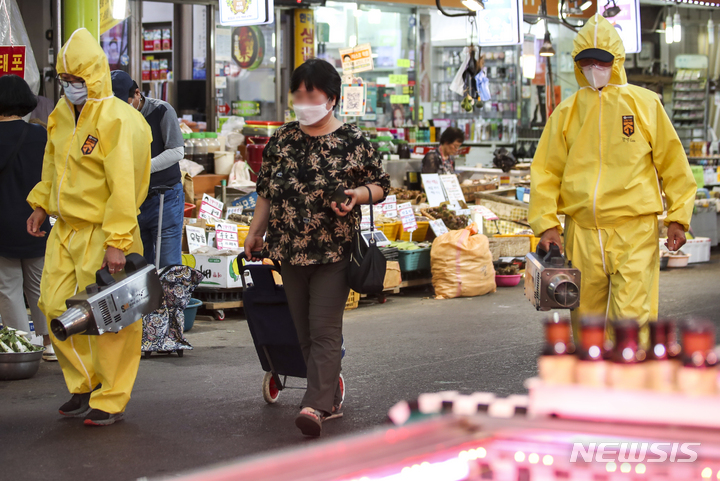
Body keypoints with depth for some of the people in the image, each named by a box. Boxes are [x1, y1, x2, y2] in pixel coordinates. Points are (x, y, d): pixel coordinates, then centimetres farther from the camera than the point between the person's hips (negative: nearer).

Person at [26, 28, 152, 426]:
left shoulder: (117, 120, -17)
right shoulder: (62, 114, 9)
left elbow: (123, 187, -22)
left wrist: (116, 242, -25)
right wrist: (40, 204, 21)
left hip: (102, 232, -8)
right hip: (65, 229, 8)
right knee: (56, 307, 10)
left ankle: (111, 401, 9)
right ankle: (84, 385, 26)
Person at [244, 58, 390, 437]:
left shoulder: (353, 142, -3)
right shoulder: (282, 140, 8)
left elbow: (380, 184, 4)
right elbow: (266, 191, 16)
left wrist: (357, 195, -15)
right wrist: (256, 232, 13)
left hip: (334, 251, -5)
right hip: (290, 249, 5)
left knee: (324, 330, -11)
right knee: (305, 332, 9)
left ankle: (316, 405, -16)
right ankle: (331, 398, 20)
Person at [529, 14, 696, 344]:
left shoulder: (645, 104, 4)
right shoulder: (566, 112, 9)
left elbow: (672, 164, 8)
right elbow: (546, 171, 9)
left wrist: (677, 217, 2)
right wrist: (546, 223, -1)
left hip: (635, 231, -2)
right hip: (581, 233, 3)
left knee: (632, 316, -11)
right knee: (586, 318, 9)